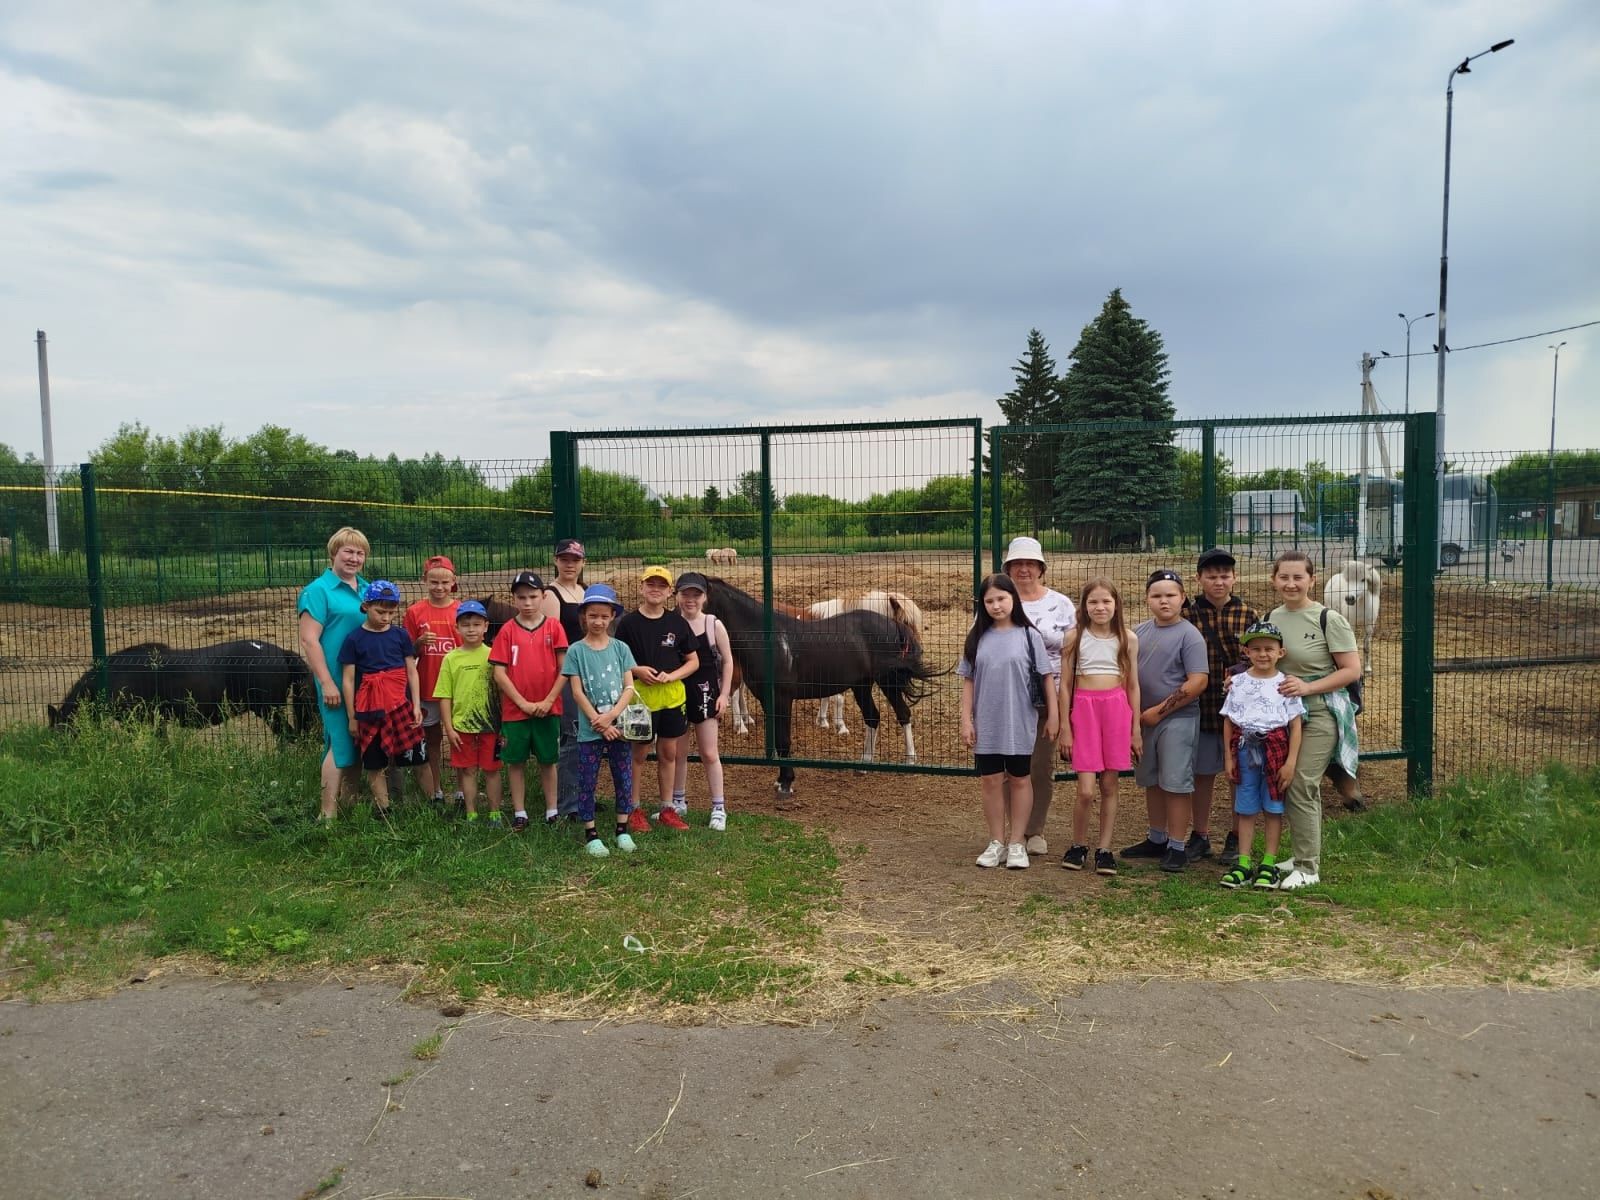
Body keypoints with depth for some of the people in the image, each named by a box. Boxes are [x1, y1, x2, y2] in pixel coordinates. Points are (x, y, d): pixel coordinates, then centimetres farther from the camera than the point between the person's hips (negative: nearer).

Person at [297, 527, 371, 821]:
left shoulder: (367, 590, 14)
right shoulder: (318, 590, -7)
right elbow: (309, 641, -12)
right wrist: (327, 683, -17)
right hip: (337, 684, -7)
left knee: (358, 744, 13)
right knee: (340, 744, -5)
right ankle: (329, 814, 2)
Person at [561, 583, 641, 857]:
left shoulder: (620, 648, 3)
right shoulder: (576, 650, -3)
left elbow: (629, 687, 0)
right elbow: (577, 692, -6)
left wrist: (611, 716, -15)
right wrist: (600, 723, -12)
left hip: (619, 725, 2)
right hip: (589, 729, -2)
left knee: (624, 780, 8)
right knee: (587, 783, 4)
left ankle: (622, 831, 21)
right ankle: (591, 835, 15)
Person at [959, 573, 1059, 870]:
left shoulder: (1029, 635, -5)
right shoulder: (977, 638, 1)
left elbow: (1047, 678, -2)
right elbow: (968, 681, 4)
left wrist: (1052, 716, -4)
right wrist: (966, 720, 0)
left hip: (1020, 723, -2)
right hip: (986, 724, 2)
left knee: (1020, 780, 9)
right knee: (990, 781, 7)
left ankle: (1017, 843, 20)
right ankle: (996, 842, 20)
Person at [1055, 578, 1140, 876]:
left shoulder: (1127, 638, 4)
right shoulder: (1075, 637, 0)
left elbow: (1132, 685, 8)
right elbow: (1065, 684, 3)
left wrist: (1136, 729, 7)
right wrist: (1065, 728, 1)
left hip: (1117, 709, 1)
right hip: (1083, 708, -1)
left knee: (1109, 785, 7)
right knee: (1086, 790, -5)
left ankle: (1104, 849, 18)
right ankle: (1078, 846, 16)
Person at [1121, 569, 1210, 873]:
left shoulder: (1189, 635, -10)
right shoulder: (1140, 632, 8)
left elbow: (1198, 682, -16)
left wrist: (1159, 711, -15)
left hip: (1177, 719, -6)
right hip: (1144, 719, 6)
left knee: (1175, 783, -1)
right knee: (1151, 781, 15)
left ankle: (1177, 847, 9)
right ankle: (1156, 839, 28)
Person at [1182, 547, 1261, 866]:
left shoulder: (1249, 615, 0)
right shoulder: (1188, 614, -2)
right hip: (1201, 707, 0)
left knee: (1239, 776, 10)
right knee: (1202, 775, 11)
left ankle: (1235, 840, 25)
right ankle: (1200, 837, 26)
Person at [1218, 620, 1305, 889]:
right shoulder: (1239, 683, 3)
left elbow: (1295, 725, -4)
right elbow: (1228, 722, 5)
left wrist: (1290, 762, -9)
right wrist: (1229, 758, 2)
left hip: (1275, 750, -2)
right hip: (1245, 751, 2)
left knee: (1273, 809, 7)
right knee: (1245, 809, 8)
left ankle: (1269, 864, 17)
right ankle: (1243, 864, 14)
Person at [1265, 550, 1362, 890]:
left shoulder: (1329, 619, -11)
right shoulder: (1270, 618, 7)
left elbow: (1352, 671, -11)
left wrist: (1308, 686, -21)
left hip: (1319, 713, -6)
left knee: (1300, 786, -10)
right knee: (1286, 785, 12)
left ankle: (1308, 869, 2)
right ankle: (1303, 856, 28)